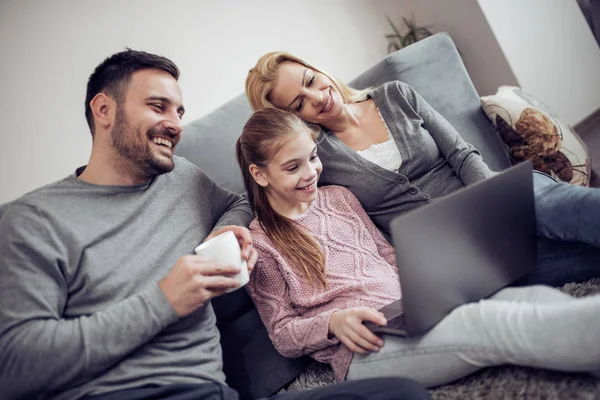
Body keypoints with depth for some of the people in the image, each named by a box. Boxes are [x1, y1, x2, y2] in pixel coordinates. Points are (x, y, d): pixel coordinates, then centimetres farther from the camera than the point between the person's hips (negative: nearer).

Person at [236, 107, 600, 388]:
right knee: (487, 321, -34)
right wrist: (333, 322, -16)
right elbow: (282, 334, 4)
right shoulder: (259, 245, 3)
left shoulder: (338, 196, 18)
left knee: (533, 295, -22)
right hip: (361, 348, -6)